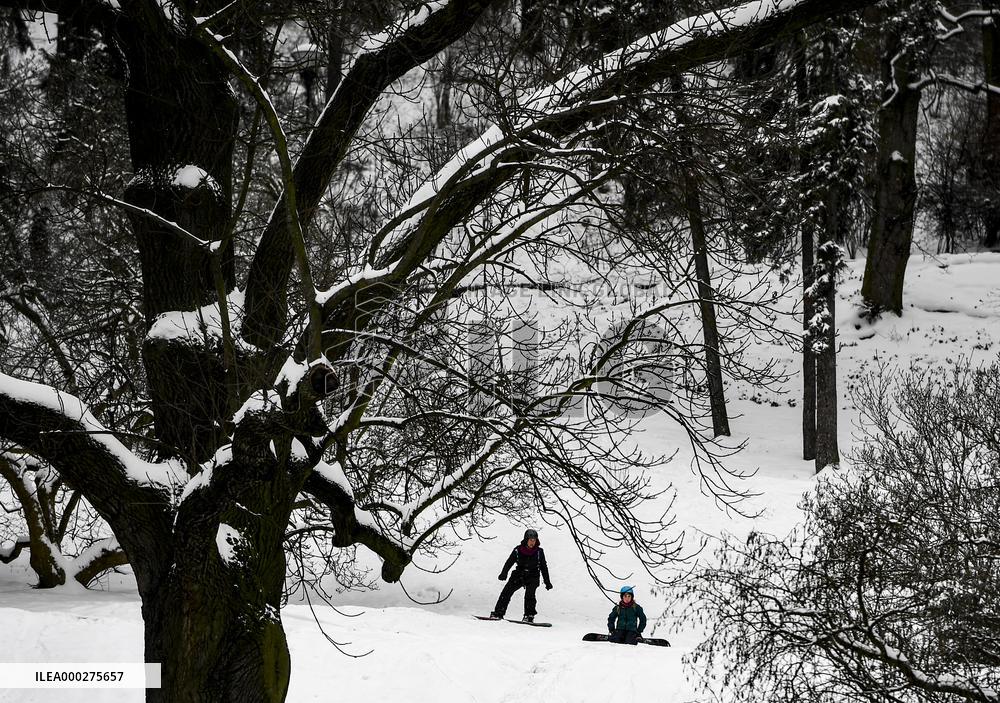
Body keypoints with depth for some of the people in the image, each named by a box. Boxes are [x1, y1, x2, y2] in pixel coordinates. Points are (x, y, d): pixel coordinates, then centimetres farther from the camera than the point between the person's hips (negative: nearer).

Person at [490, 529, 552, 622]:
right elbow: (509, 562, -4)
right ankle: (498, 613, -6)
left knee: (529, 593, -25)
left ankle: (529, 616, -20)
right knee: (507, 591, -13)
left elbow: (544, 567, 6)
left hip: (533, 577, -1)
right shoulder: (518, 550, -4)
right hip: (519, 576, 1)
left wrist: (547, 582, 7)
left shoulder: (539, 552, -2)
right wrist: (504, 573, -21)